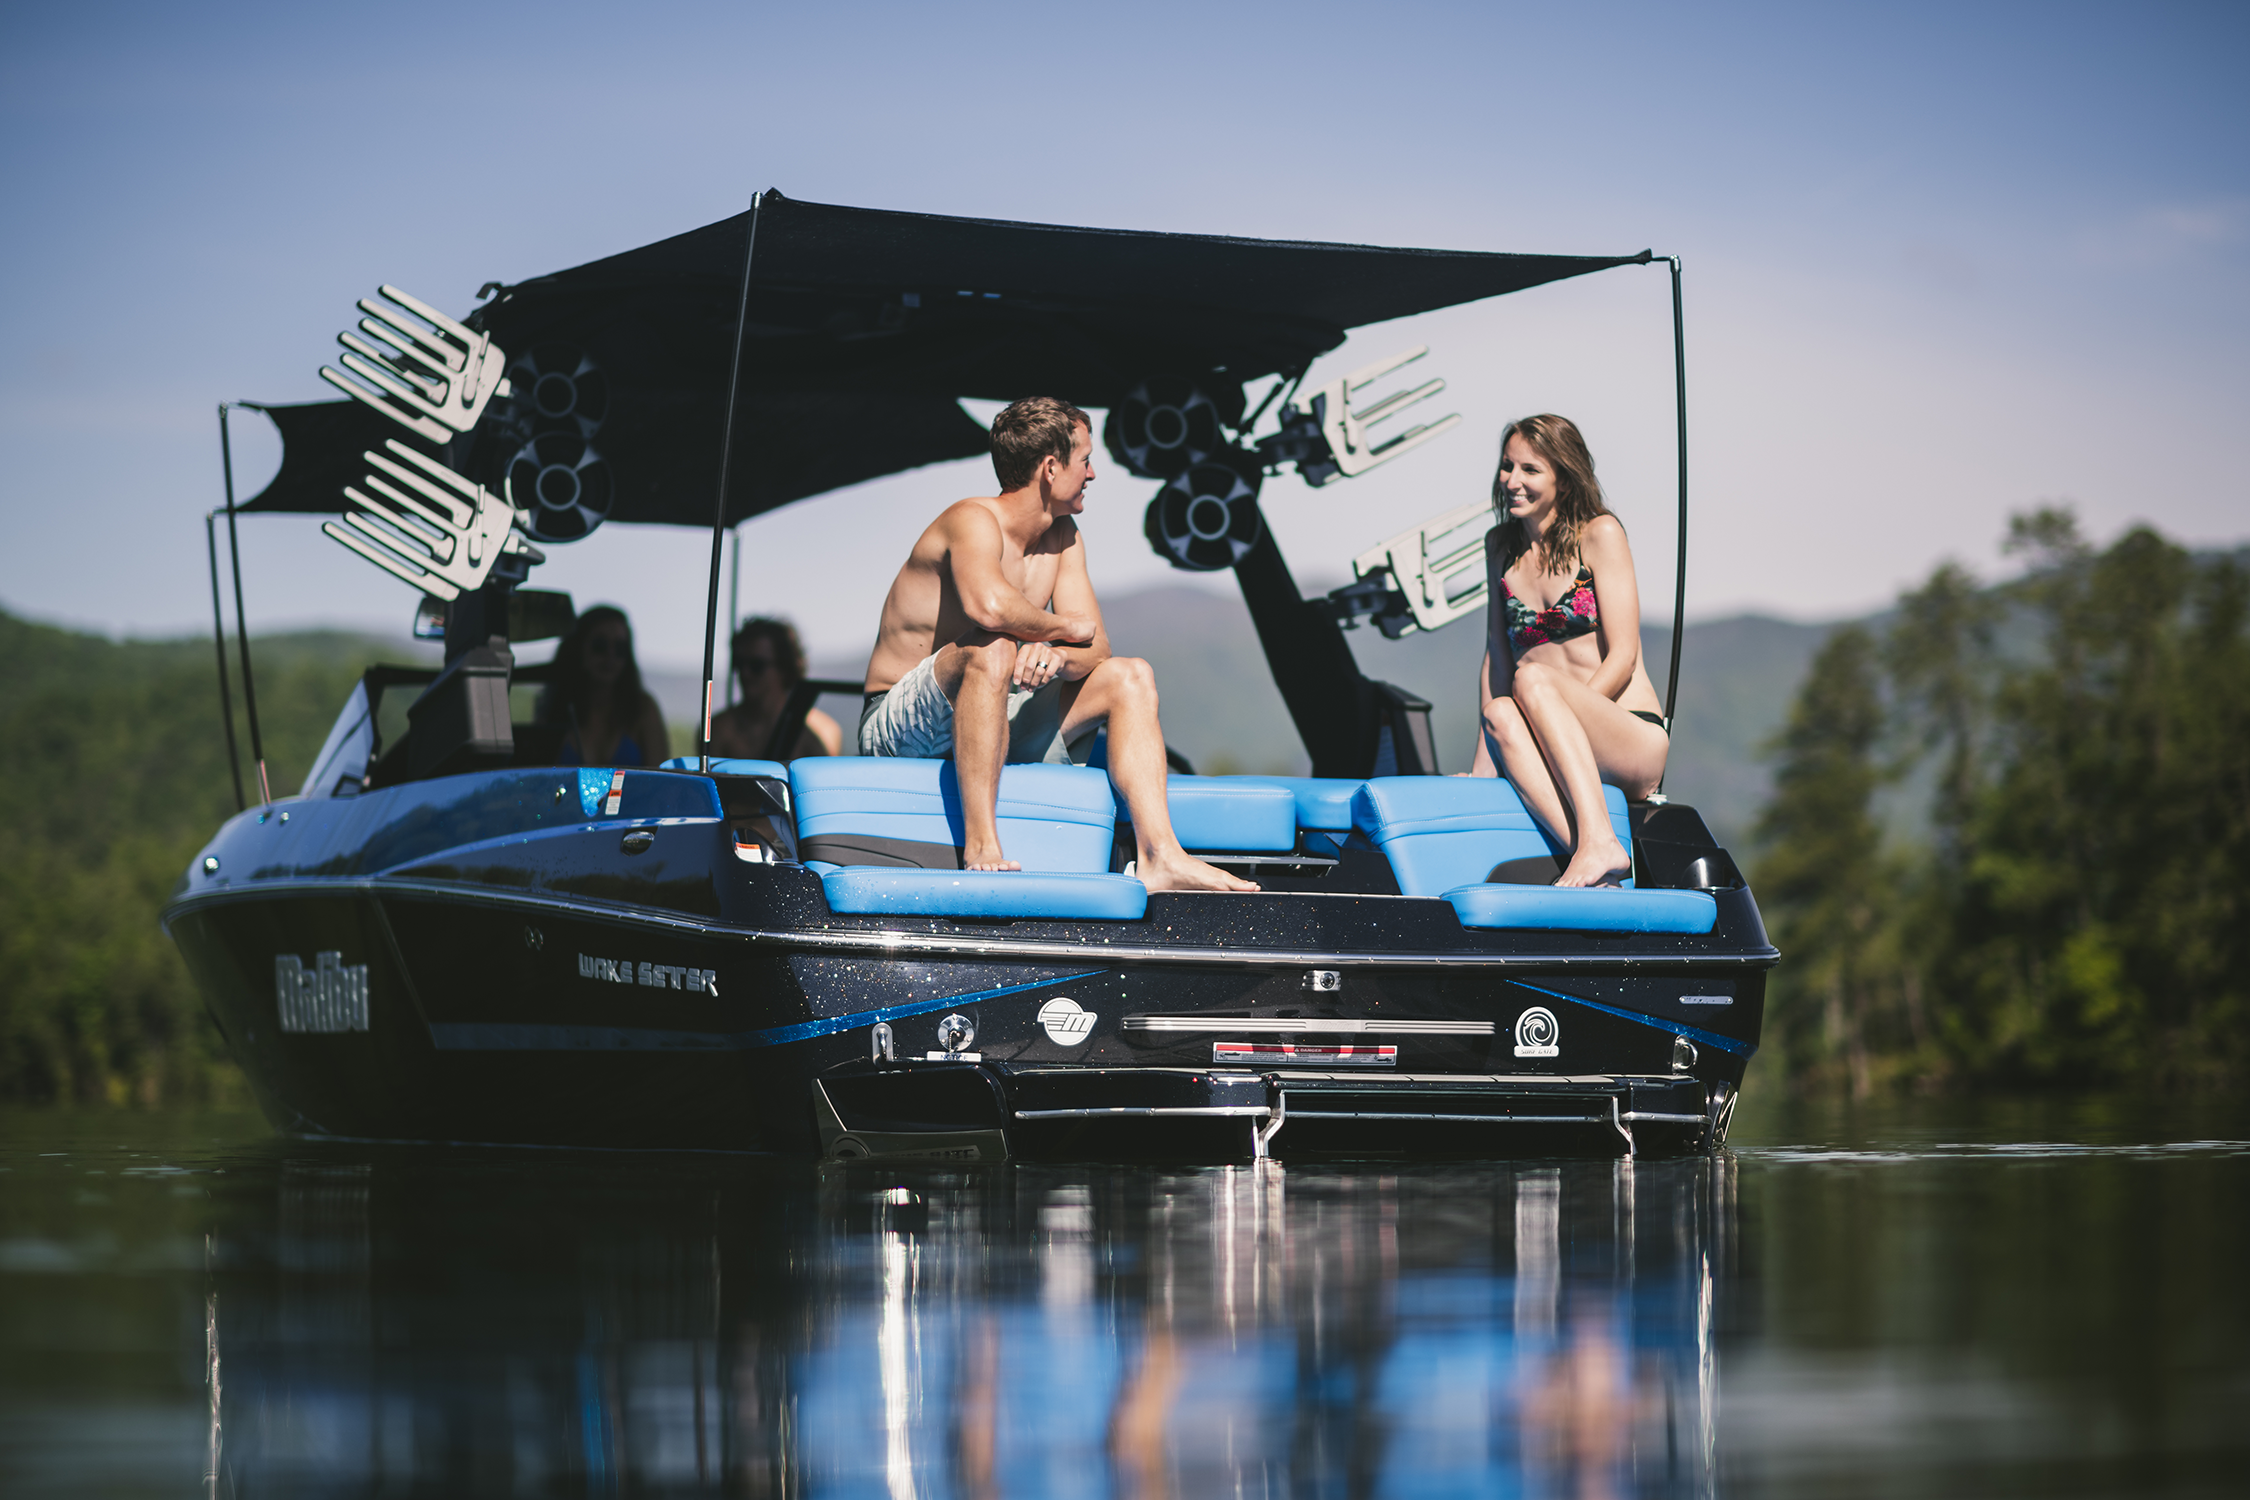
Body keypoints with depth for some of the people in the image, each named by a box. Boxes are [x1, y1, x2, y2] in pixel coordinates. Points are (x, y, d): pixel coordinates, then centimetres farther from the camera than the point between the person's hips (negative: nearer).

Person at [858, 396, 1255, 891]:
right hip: (897, 729, -8)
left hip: (995, 724, 8)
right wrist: (1065, 628, -20)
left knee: (1130, 677, 0)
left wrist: (1055, 655, -24)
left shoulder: (1062, 539, 7)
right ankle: (980, 847, -40)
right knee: (993, 650, -36)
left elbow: (1095, 650, 2)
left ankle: (1159, 857, -16)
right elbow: (988, 606, -40)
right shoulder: (974, 521, -18)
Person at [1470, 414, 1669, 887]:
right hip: (1563, 756, 4)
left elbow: (1622, 658, -7)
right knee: (1502, 716, -29)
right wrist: (1483, 762, 2)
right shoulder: (1500, 546, 15)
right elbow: (1497, 655, 14)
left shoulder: (1599, 534, -1)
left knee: (1532, 679, -30)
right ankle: (1589, 859, -48)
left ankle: (1598, 842, -46)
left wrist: (1563, 716, -18)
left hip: (1635, 745, -4)